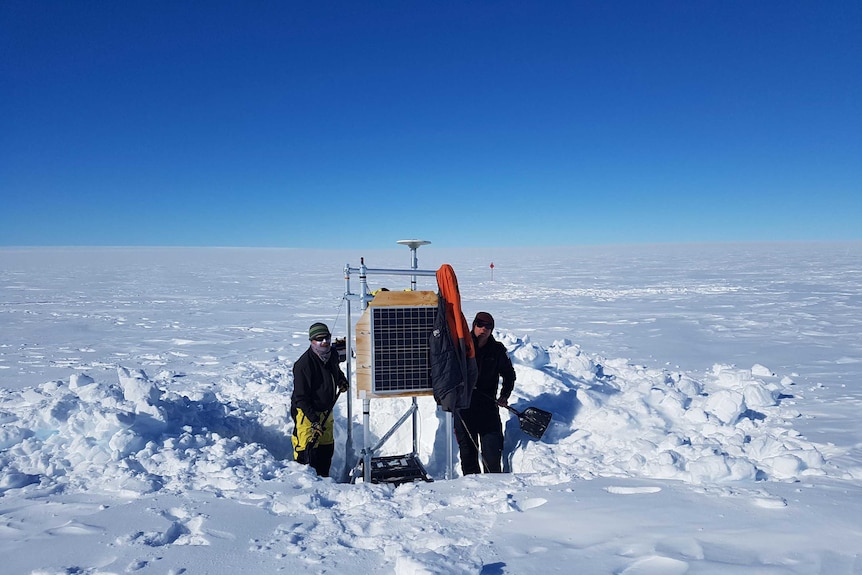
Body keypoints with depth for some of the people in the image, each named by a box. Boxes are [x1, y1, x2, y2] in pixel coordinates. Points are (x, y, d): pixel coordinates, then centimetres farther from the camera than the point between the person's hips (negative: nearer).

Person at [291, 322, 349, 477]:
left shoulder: (332, 355, -2)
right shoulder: (304, 364, -25)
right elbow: (300, 397, -24)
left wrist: (341, 379, 8)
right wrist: (314, 420, -28)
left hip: (326, 411, 8)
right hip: (306, 412, -8)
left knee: (327, 446, 16)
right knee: (306, 450, -7)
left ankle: (323, 478, 32)